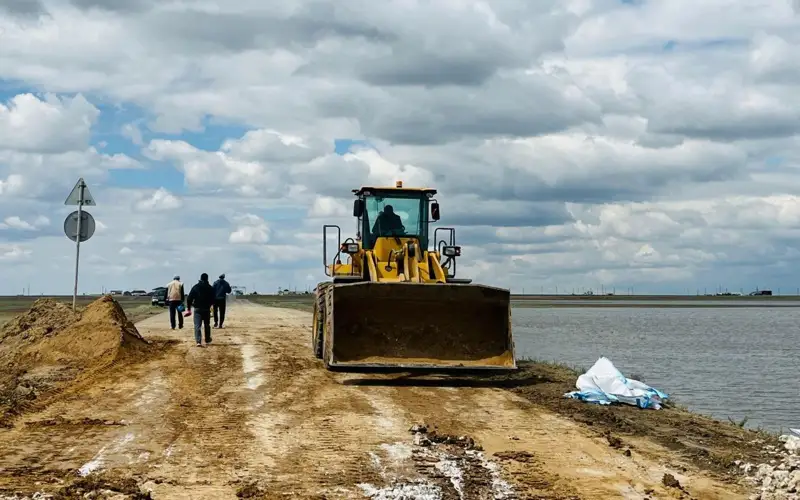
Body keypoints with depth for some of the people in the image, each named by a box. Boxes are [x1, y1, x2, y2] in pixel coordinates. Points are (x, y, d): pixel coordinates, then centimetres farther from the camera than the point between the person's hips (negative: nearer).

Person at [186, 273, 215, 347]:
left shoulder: (195, 287, -1)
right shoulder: (210, 288, -1)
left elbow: (189, 299, -3)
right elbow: (213, 299, 5)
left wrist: (189, 308, 3)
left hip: (197, 309, -1)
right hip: (207, 309, 1)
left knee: (197, 325, -5)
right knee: (207, 325, 17)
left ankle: (198, 341, -19)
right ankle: (207, 340, 28)